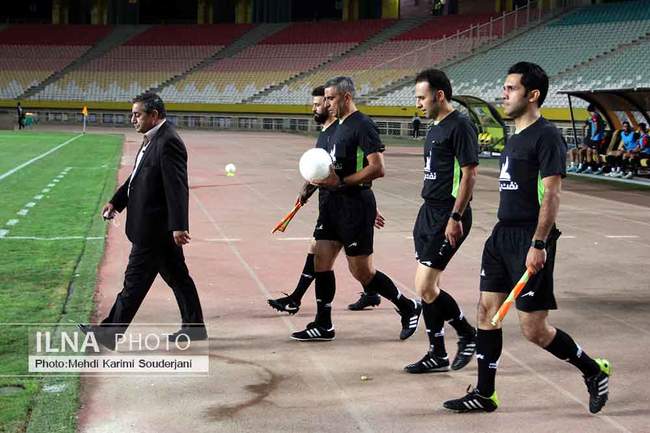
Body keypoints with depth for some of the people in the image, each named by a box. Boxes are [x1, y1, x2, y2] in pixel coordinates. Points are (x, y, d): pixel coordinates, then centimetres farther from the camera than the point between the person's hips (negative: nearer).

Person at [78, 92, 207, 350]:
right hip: (159, 228, 10)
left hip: (154, 229, -10)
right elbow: (138, 177, 21)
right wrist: (116, 201, 15)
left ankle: (109, 334, 8)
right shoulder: (152, 139, 11)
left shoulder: (168, 142, -19)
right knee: (178, 278, 15)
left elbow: (177, 187, -24)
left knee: (135, 281, 0)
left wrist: (178, 226, -27)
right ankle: (193, 329, 24)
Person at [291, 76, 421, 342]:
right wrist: (323, 176, 11)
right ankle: (323, 326, 14)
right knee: (321, 261, 5)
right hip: (333, 201, 9)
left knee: (362, 272, -2)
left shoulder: (363, 126, -14)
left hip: (355, 205, -9)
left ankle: (408, 308, 17)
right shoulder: (339, 126, 15)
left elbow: (377, 168, -22)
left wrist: (340, 182, -23)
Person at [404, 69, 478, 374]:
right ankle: (437, 355, 19)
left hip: (448, 217, -9)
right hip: (429, 212, 9)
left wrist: (455, 218, -20)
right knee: (427, 288, 9)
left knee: (425, 288, -10)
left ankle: (468, 334, 11)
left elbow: (469, 174, -17)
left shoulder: (460, 126, -13)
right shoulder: (435, 127, 15)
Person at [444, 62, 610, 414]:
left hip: (529, 241, -9)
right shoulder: (516, 137, 14)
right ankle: (484, 394, 17)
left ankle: (594, 371, 17)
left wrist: (538, 244, -23)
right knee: (486, 311, 8)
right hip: (502, 236, 9)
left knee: (533, 328, -5)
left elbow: (551, 194, -19)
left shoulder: (546, 136, -13)